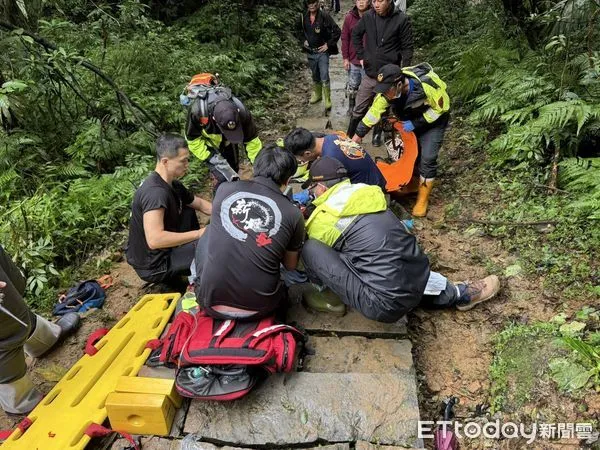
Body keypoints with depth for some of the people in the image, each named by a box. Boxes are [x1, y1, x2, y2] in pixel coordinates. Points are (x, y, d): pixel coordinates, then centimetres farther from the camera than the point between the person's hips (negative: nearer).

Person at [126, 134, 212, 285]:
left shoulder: (172, 185, 3)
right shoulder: (155, 192, -27)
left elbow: (200, 203, 15)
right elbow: (154, 240, -36)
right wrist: (198, 233, -28)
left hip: (159, 251, 10)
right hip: (152, 265, -10)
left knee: (189, 212, 15)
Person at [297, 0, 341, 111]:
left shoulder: (324, 16, -14)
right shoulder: (303, 16, -1)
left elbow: (337, 31, -13)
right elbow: (299, 29, 19)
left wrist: (329, 44, -13)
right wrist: (303, 40, 7)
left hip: (322, 52, -4)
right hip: (310, 52, 4)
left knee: (324, 78, -9)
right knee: (315, 76, 19)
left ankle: (327, 100, 2)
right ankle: (317, 94, 38)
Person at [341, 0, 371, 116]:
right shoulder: (349, 17, -1)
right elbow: (345, 38, 4)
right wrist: (345, 58, 0)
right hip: (353, 60, 2)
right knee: (351, 87, 14)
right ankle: (351, 107, 32)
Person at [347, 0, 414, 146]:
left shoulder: (402, 19, -11)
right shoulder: (368, 16, -3)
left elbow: (407, 47, -6)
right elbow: (355, 34, 14)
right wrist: (361, 56, 8)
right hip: (370, 73, 2)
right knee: (359, 110, 7)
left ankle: (377, 135, 31)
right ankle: (349, 137, 18)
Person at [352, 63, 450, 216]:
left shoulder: (426, 85, -39)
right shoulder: (389, 89, -24)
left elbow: (442, 107, -23)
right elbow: (374, 111, -15)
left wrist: (415, 124, -26)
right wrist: (358, 135, -16)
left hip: (433, 119, -5)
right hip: (411, 119, 5)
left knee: (427, 158, -11)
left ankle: (422, 199, 2)